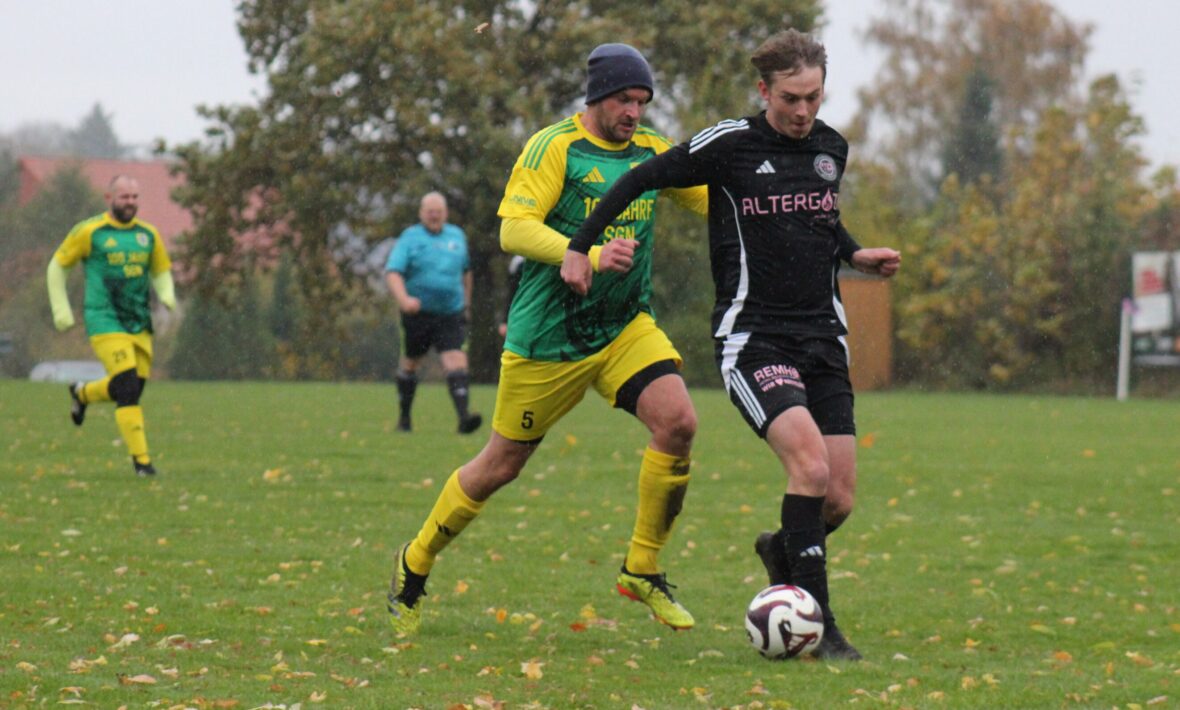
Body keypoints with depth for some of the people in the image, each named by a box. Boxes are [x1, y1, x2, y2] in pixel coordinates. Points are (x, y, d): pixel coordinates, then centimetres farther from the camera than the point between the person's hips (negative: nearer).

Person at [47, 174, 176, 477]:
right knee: (127, 389, -15)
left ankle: (82, 394, 42)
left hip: (139, 325, 6)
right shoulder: (89, 232, -5)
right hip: (106, 324, -6)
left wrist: (167, 296, -1)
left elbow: (161, 272, 21)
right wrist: (61, 310, 0)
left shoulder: (148, 234, 8)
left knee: (133, 387, 11)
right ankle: (141, 459, -9)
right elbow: (57, 266, 6)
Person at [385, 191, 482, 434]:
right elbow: (392, 272, -15)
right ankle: (404, 417, 28)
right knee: (411, 362, 10)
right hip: (418, 312, -2)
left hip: (451, 314, 2)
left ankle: (464, 417, -26)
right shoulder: (410, 238, -4)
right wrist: (403, 299, -31)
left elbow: (465, 271, 25)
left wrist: (467, 303, 25)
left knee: (455, 360, -14)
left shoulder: (457, 236, 11)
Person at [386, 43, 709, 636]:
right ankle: (414, 565, 28)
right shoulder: (555, 147, -13)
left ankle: (641, 570, -4)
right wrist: (588, 256, -35)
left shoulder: (653, 151, 6)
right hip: (547, 337, -5)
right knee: (501, 465, 5)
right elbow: (513, 230, -22)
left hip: (625, 326, 5)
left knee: (677, 421, -19)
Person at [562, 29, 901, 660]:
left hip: (823, 341, 6)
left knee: (839, 499, -1)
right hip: (752, 340, -6)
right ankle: (817, 624, -17)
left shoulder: (832, 148, 10)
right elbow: (641, 179, 3)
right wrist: (580, 247, 4)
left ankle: (782, 551, 33)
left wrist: (855, 255, 12)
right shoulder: (728, 145, -8)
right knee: (810, 462, -25)